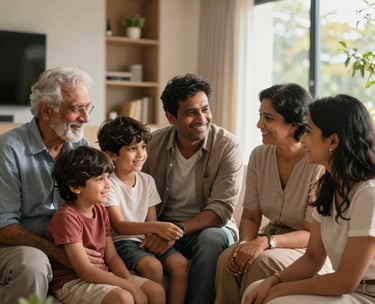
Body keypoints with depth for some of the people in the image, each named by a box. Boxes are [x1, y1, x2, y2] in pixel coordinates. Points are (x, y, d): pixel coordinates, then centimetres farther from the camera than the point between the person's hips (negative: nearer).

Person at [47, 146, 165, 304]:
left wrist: (131, 284, -12)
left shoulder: (100, 211, 7)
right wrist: (131, 287, -20)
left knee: (156, 291, -1)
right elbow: (84, 270, -23)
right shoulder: (67, 216, -20)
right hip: (71, 282, -8)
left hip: (100, 276, 8)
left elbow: (112, 256, 7)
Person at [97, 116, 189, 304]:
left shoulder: (147, 180, 9)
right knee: (153, 265, -30)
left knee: (180, 263, -18)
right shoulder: (109, 183, -10)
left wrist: (158, 234, -17)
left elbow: (151, 220, 7)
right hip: (120, 241, -5)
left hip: (146, 238, 6)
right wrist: (156, 228, -32)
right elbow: (119, 225, -19)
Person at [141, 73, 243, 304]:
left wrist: (177, 230, -30)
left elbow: (221, 209, -17)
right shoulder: (153, 144, -3)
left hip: (210, 227, -1)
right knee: (146, 249, -29)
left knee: (212, 239, -34)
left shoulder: (228, 146, -12)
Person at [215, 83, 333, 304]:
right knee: (227, 258, -26)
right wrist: (246, 243, -19)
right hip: (270, 241, 4)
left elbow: (313, 234, -16)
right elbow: (250, 216, 2)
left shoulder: (319, 165, -18)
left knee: (262, 261, -33)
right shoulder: (259, 156, -2)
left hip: (309, 250, -4)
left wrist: (266, 242, -30)